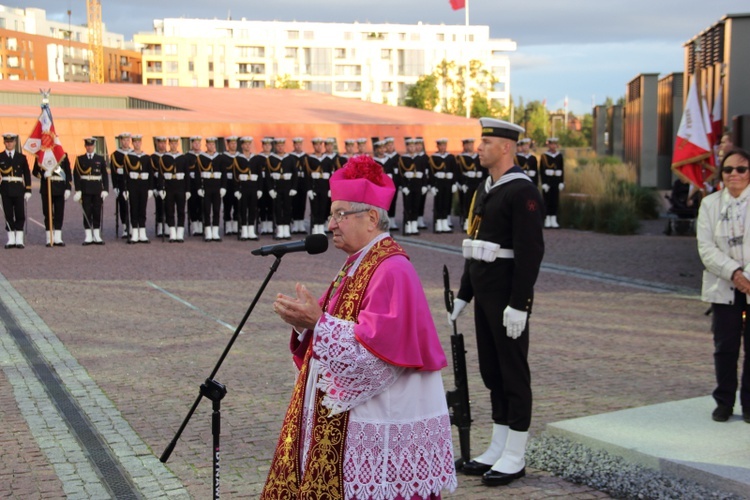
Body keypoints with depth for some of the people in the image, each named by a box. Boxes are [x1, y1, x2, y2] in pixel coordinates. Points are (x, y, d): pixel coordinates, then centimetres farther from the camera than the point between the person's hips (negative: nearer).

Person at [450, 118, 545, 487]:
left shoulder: (522, 192, -14)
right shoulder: (484, 190, 15)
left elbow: (531, 251, -19)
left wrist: (518, 305, -22)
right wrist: (463, 295, 18)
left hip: (508, 300, -9)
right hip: (485, 298, 9)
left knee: (513, 373, -1)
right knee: (492, 372, 13)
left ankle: (514, 458, 7)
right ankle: (498, 450, 23)